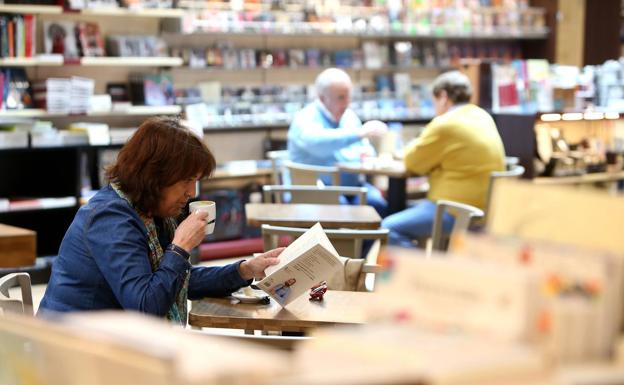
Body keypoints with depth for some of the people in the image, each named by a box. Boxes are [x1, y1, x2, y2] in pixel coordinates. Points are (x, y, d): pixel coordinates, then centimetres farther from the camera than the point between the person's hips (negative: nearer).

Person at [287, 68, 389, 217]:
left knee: (377, 202, -24)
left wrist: (367, 152, -4)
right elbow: (318, 142, -30)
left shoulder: (349, 116, 14)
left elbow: (365, 148, 23)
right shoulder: (305, 119, -7)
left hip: (351, 185, 6)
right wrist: (360, 133, -39)